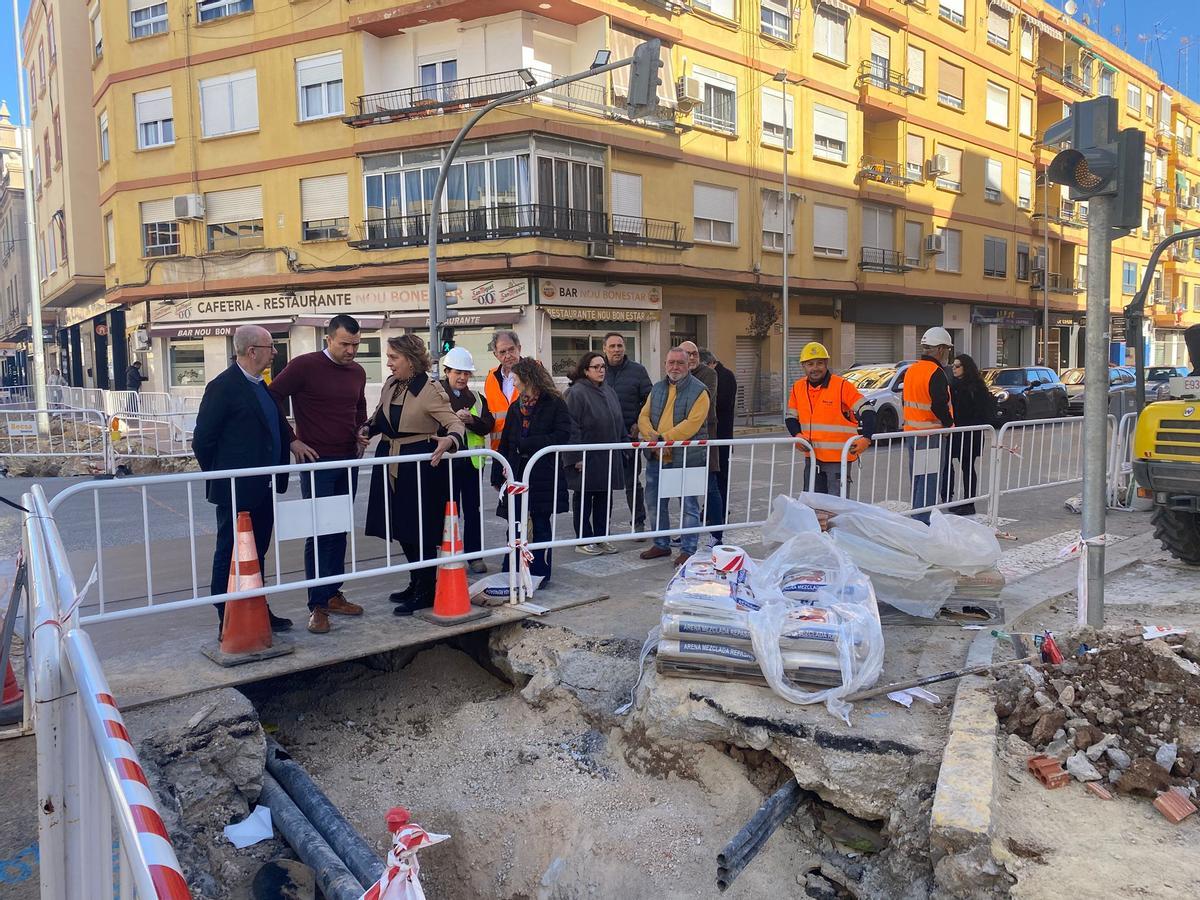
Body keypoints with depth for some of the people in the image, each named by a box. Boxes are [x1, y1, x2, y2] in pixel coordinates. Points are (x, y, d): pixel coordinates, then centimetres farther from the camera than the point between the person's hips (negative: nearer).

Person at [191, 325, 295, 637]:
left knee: (257, 554, 17)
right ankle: (228, 622, 12)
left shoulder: (261, 386, 12)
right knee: (230, 556, 3)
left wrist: (292, 440, 8)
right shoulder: (223, 387, -15)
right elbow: (202, 441, -13)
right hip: (237, 491, -8)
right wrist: (221, 479, -4)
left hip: (263, 489, 9)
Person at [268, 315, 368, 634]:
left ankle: (333, 595, 22)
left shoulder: (357, 372, 10)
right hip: (317, 460, -6)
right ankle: (317, 605, 4)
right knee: (318, 532, -3)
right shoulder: (304, 365, -9)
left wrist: (360, 434, 12)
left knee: (338, 531, 12)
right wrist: (291, 440, -9)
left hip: (348, 460, 6)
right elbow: (272, 398, -8)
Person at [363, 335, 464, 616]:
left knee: (420, 531, -1)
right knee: (402, 529, 15)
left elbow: (455, 423, -19)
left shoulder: (430, 390, -14)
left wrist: (449, 440, -41)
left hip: (421, 466, -8)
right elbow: (379, 418, 21)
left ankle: (426, 592, 12)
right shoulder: (390, 385, 8)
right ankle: (416, 584, 31)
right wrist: (367, 429, 0)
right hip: (391, 465, 8)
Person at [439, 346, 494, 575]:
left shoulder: (476, 398, 11)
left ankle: (474, 555, 18)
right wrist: (454, 418, -21)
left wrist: (471, 419, -15)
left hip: (471, 460, 4)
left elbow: (488, 425, 1)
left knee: (472, 510, 9)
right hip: (446, 460, -3)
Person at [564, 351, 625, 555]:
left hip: (609, 458, 7)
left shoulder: (609, 391, 11)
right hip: (586, 459, -7)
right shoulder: (576, 393, -13)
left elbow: (618, 422, 19)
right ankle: (584, 540, 15)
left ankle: (601, 537, 23)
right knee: (584, 499, 5)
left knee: (605, 499, 12)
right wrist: (576, 457, -18)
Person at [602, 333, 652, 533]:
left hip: (629, 434, -2)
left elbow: (648, 400, 4)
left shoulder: (637, 370, 2)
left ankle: (639, 522, 16)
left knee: (632, 482, 4)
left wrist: (639, 424, -5)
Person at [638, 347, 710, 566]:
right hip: (657, 458, 6)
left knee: (689, 505, 2)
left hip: (687, 458, -6)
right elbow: (643, 416, 6)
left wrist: (664, 438, -21)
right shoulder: (657, 389, 12)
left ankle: (688, 550, 12)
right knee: (655, 502, 13)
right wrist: (652, 437, -14)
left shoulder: (698, 391, -8)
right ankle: (661, 544, 28)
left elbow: (692, 424, -18)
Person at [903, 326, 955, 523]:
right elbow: (940, 406, -23)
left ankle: (916, 520, 24)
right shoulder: (936, 373, -16)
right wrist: (950, 424, -6)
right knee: (930, 483, -5)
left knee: (918, 481, 16)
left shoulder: (911, 370, 12)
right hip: (931, 435, -9)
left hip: (912, 432, 9)